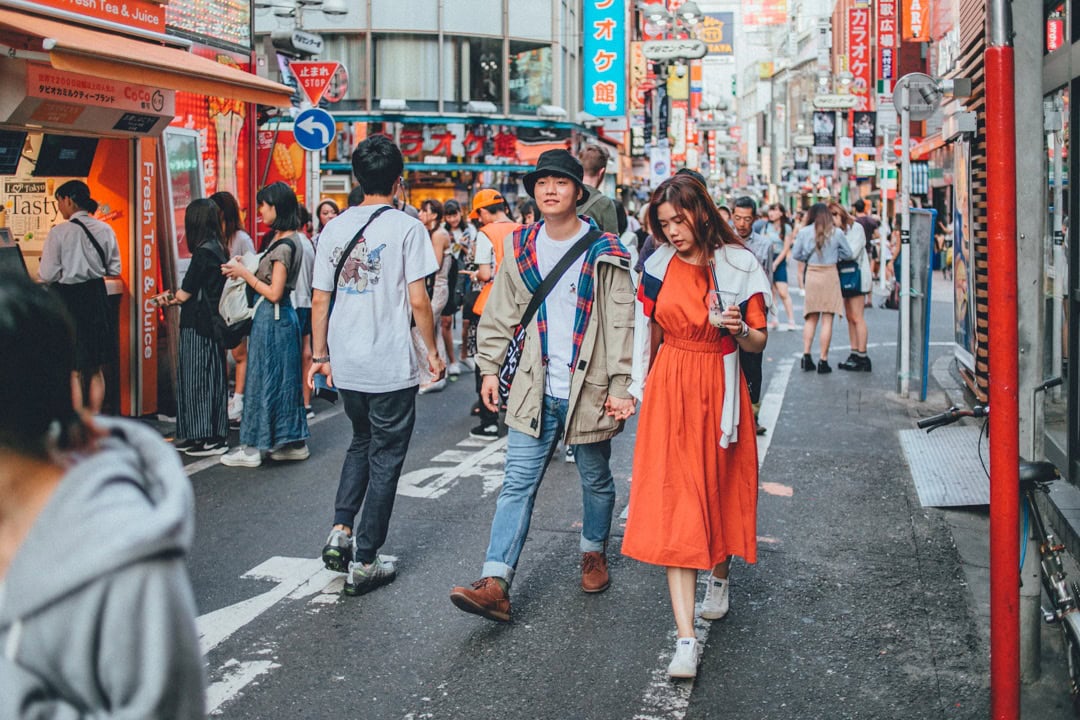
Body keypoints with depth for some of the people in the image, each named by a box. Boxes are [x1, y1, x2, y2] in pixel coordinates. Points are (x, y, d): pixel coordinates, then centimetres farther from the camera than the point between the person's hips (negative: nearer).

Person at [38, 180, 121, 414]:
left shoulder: (59, 233, -15)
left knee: (72, 369, 5)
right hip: (97, 299, 4)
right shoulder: (105, 230, -1)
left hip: (69, 300, -4)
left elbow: (47, 275, -13)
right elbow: (114, 269, 7)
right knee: (96, 369, 14)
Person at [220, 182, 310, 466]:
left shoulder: (284, 245, -18)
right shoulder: (289, 239, 10)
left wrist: (245, 273, -12)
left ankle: (253, 448, 7)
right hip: (282, 315, 9)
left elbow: (274, 293, -20)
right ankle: (295, 442, 21)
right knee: (283, 379, 14)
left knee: (264, 378, -2)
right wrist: (243, 269, 5)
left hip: (272, 316, -9)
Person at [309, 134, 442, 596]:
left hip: (346, 366, 5)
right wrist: (432, 350, 1)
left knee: (361, 443, 25)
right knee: (385, 459, 6)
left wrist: (321, 356, 15)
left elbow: (320, 300, 6)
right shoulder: (406, 228, -9)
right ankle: (364, 563, 11)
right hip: (391, 367, -5)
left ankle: (340, 530, 13)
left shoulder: (335, 229, 5)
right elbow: (418, 301, -12)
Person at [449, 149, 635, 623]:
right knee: (517, 484, -3)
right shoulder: (522, 248, 5)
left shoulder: (604, 253, -5)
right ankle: (495, 584, -7)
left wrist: (622, 386, -13)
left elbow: (622, 324, -8)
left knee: (595, 481, 14)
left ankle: (594, 552, 39)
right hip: (535, 389, 2)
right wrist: (489, 366, 6)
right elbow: (500, 313, 12)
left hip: (589, 390, -2)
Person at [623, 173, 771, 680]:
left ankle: (719, 576, 47)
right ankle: (686, 638, -10)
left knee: (720, 490, 14)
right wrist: (646, 385, 15)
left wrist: (737, 329, -22)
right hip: (669, 390, 1)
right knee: (673, 504, -7)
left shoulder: (739, 267, -6)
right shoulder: (658, 267, 1)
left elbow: (758, 342, -2)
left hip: (719, 390, -1)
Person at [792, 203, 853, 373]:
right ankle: (823, 360, 1)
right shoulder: (836, 233, -3)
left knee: (811, 318, 14)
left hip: (812, 274, 2)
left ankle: (806, 356, 7)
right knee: (827, 319, 1)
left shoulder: (804, 232, -2)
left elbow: (795, 254, 5)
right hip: (830, 274, -2)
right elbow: (848, 254, 5)